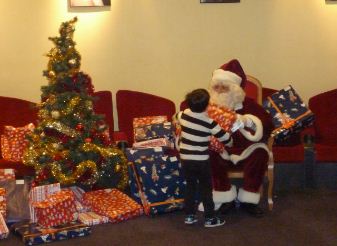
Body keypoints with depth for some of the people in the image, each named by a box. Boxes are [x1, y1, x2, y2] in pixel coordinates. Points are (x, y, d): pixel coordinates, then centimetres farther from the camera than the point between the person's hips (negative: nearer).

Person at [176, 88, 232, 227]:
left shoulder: (184, 115, -4)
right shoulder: (209, 121, -16)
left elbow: (176, 117, 21)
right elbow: (224, 138, -12)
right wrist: (229, 142, 10)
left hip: (185, 159, 4)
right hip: (201, 160, -4)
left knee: (190, 186, 17)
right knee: (206, 188, 8)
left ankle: (189, 216, 22)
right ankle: (209, 219, 13)